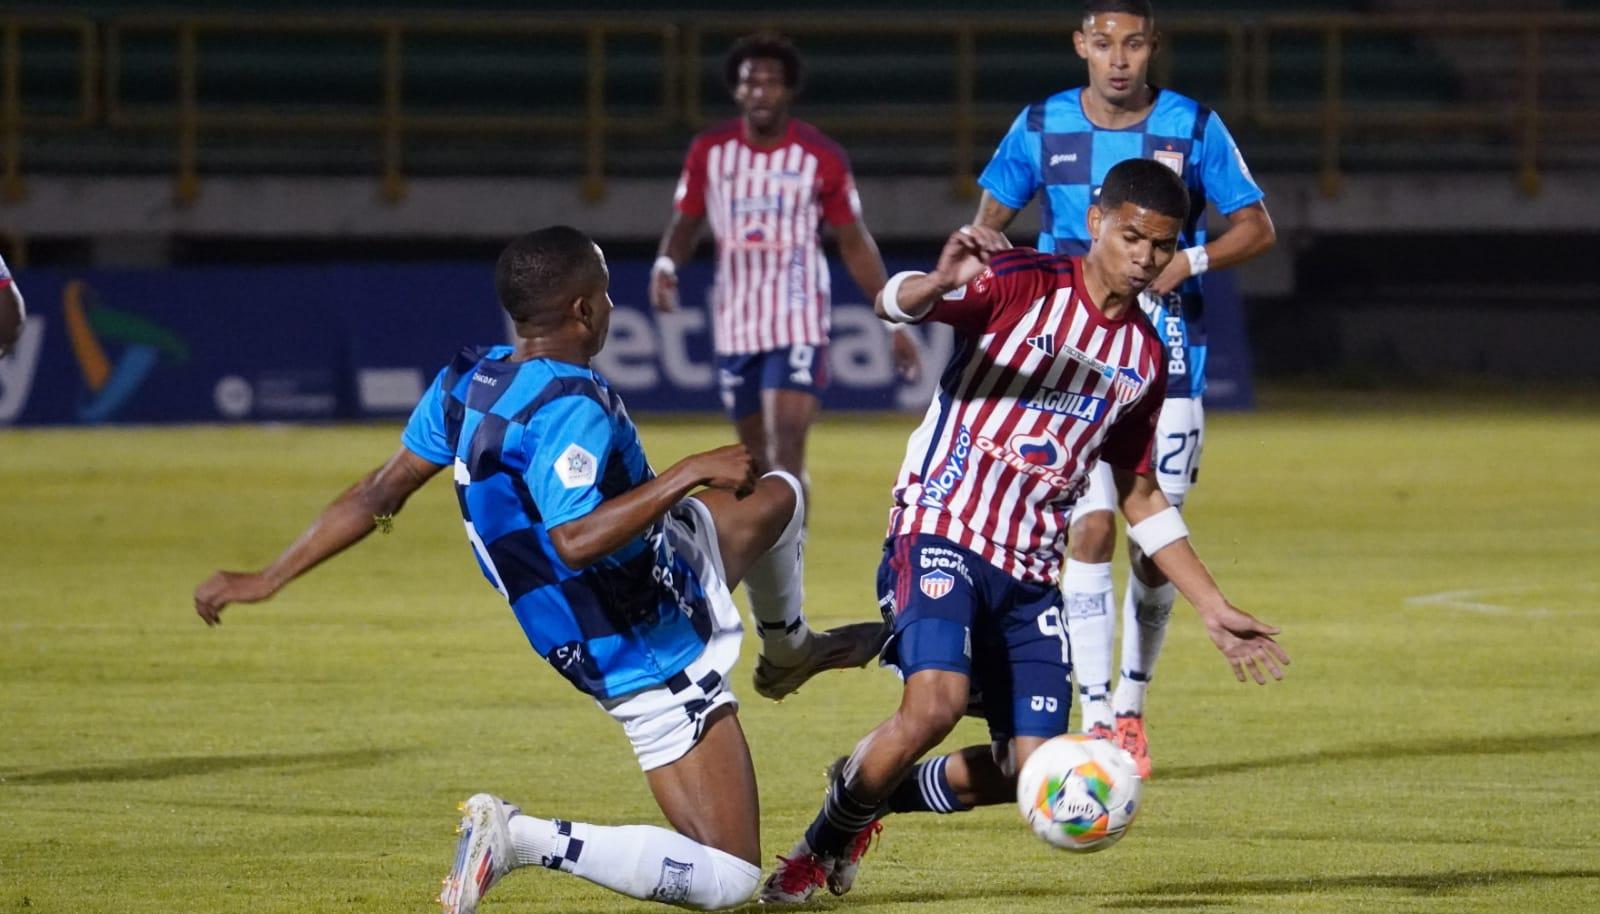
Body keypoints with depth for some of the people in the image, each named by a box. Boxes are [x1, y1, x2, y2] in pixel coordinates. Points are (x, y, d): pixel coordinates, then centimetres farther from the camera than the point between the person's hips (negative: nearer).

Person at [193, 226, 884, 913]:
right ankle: (529, 840, -13)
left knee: (779, 494, 28)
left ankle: (789, 645, 56)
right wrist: (688, 475, -34)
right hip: (651, 667, -9)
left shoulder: (465, 382, -5)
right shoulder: (571, 407, -29)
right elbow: (574, 540, -42)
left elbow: (379, 495, -2)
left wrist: (268, 579, 4)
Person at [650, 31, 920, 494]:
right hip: (735, 323, 3)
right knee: (757, 452, 12)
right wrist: (666, 264, -11)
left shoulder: (821, 157, -4)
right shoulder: (709, 151, 2)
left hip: (799, 323, -3)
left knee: (788, 443, -18)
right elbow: (684, 224, 12)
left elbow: (855, 244, 4)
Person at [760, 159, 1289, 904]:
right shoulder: (1022, 284, -6)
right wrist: (942, 282, -47)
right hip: (941, 532, -6)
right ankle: (824, 842, -5)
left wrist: (1214, 609, 18)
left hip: (1029, 570, 6)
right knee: (938, 700, -29)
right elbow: (895, 304, -23)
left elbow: (1140, 498, 22)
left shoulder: (1144, 358, 12)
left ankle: (874, 796, 25)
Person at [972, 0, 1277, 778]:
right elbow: (986, 228, 13)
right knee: (1090, 529, -13)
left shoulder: (1194, 128, -1)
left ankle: (1131, 708, 19)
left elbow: (1256, 227, 4)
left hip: (1167, 360, 1)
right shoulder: (1040, 128, 1)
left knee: (1156, 539, 1)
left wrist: (1190, 260, -13)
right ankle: (1095, 720, -10)